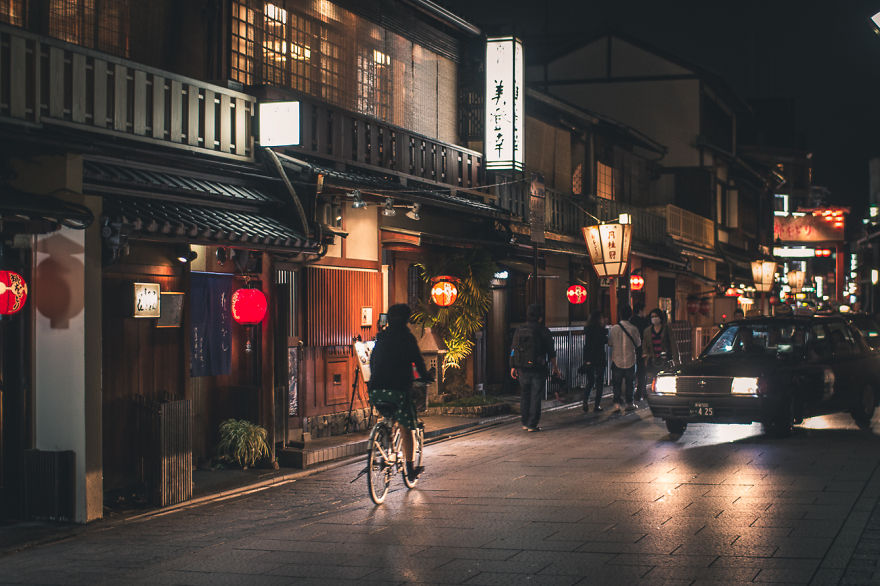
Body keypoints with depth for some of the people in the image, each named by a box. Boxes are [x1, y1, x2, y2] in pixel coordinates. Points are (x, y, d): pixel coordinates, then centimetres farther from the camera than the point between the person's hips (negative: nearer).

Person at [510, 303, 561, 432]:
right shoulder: (544, 332, -6)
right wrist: (555, 367, 7)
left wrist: (513, 367, 12)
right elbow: (551, 352, -3)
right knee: (535, 397, 1)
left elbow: (513, 351, 6)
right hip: (538, 369, -3)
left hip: (523, 368, 3)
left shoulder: (519, 331, 4)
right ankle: (532, 425, -1)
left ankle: (525, 423, 17)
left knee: (525, 395, 15)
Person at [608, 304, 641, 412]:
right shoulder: (633, 329, -10)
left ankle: (617, 404, -3)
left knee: (616, 383, 6)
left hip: (617, 360, 0)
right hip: (630, 360, 0)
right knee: (629, 383, 13)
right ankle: (629, 404, 18)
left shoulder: (614, 328, -9)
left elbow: (610, 343, 0)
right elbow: (638, 343, 2)